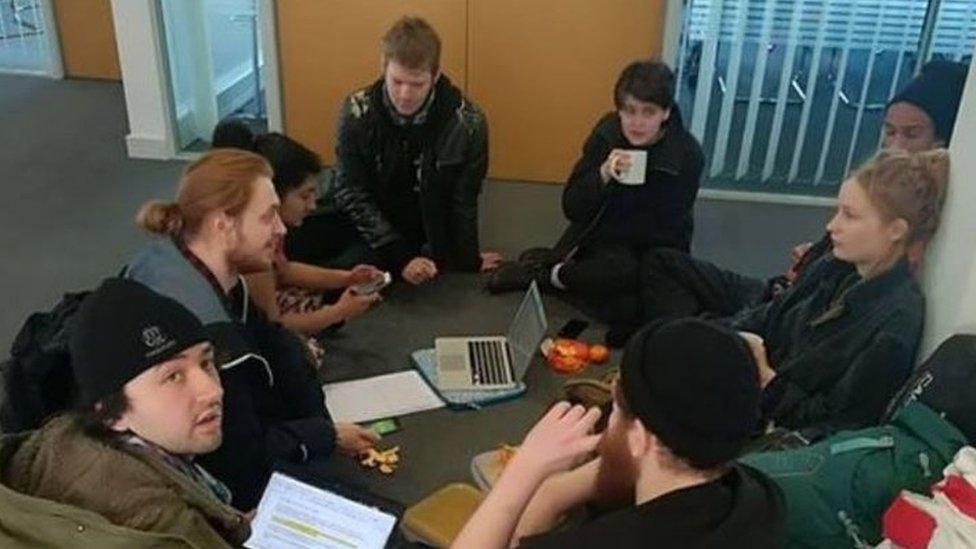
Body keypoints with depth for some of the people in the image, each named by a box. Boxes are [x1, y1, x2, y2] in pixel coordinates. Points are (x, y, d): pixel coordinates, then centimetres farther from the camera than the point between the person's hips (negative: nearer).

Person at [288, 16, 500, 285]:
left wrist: (469, 260, 2)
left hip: (426, 230, -2)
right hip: (371, 219, 2)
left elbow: (463, 203, -7)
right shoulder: (357, 112, -17)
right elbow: (352, 194, -13)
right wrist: (400, 256, -20)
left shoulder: (467, 122, -20)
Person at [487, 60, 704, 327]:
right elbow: (572, 208, -10)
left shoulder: (687, 155, -18)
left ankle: (548, 273, -12)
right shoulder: (607, 131, -10)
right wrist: (604, 175, -28)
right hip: (606, 241, 2)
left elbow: (663, 229, -13)